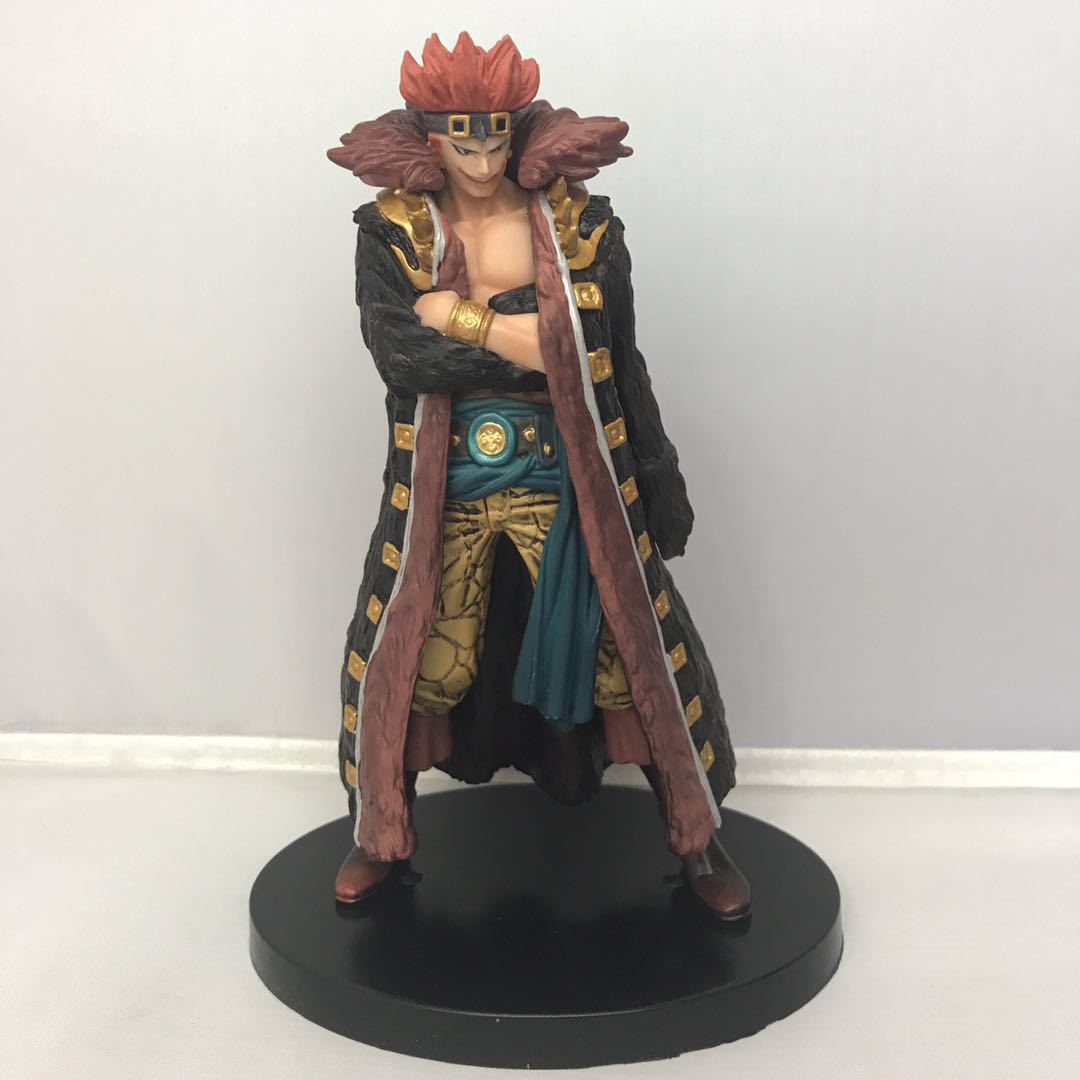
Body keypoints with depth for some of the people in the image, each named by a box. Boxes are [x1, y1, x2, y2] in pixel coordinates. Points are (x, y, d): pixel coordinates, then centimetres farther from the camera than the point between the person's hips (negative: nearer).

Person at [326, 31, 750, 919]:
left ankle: (698, 840, 25)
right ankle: (383, 836, 32)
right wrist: (518, 342, -18)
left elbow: (622, 364, 0)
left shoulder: (580, 225, -4)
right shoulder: (392, 232, -3)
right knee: (399, 658, 7)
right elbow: (396, 352, -17)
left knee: (640, 651, 4)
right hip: (441, 496, 1)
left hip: (569, 490, 0)